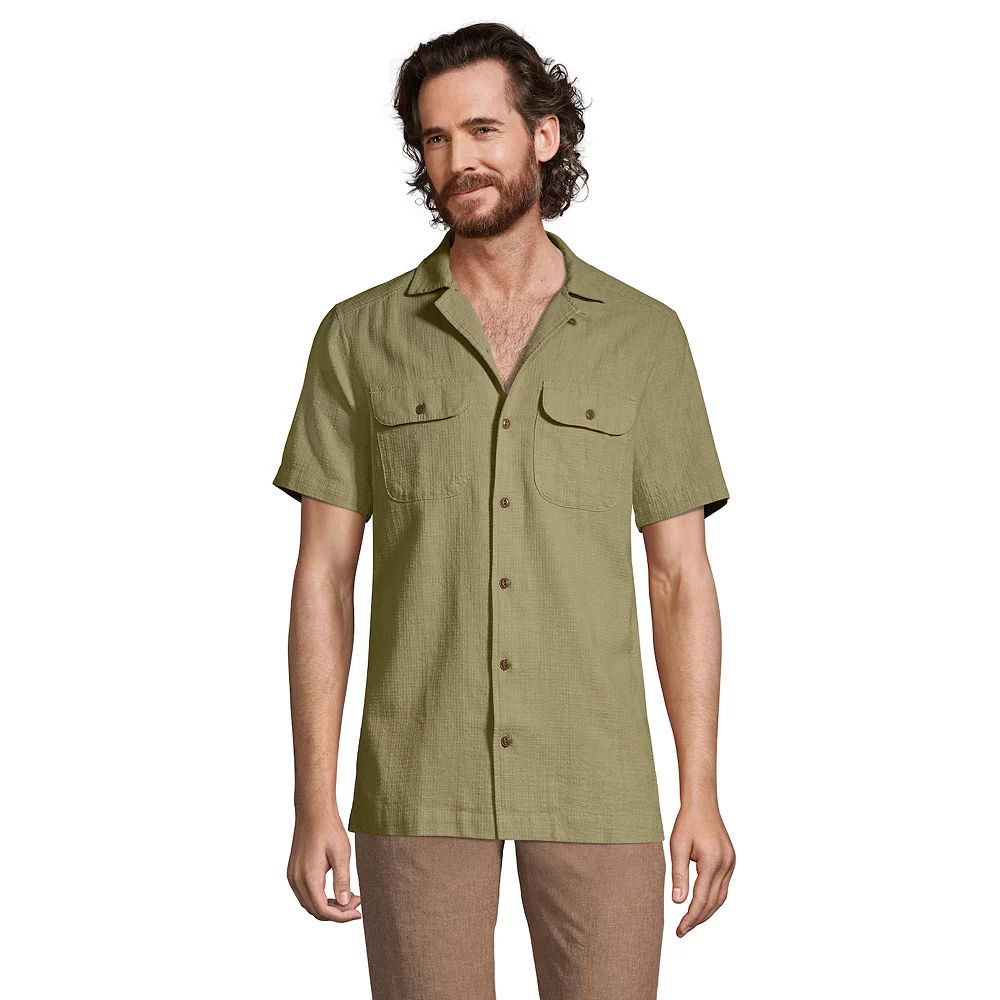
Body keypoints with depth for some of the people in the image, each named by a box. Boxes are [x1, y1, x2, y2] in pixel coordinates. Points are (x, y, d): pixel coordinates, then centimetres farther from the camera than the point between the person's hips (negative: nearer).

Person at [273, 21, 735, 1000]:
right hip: (419, 781, 0)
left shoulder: (645, 335, 2)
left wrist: (701, 796, -3)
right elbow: (323, 575, 1)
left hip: (597, 782, 1)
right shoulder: (360, 337, 2)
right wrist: (314, 801, -5)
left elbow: (681, 576, 3)